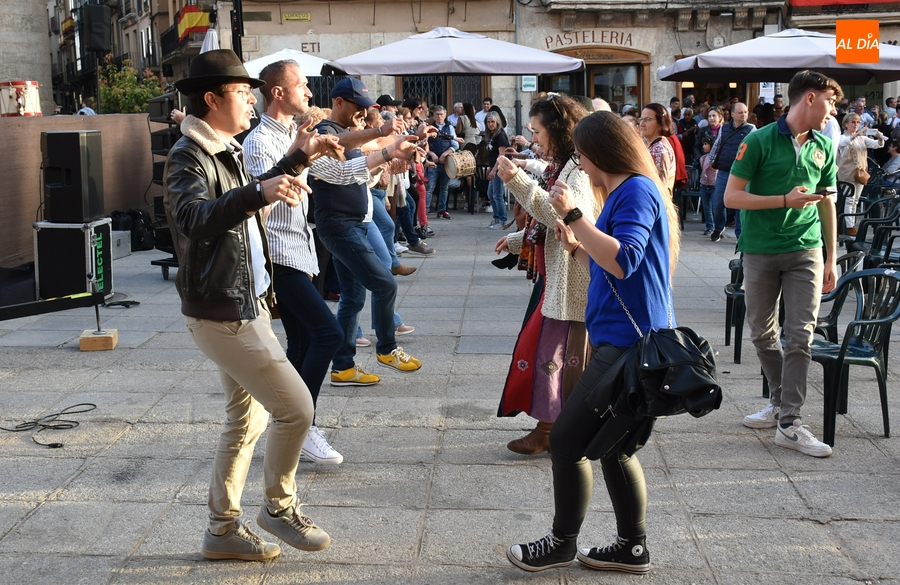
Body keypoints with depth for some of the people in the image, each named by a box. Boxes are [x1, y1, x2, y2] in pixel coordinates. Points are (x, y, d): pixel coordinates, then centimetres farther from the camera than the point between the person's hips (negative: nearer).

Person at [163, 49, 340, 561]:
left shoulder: (229, 151, 12)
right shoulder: (188, 157, -17)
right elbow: (196, 219, -37)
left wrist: (297, 159, 25)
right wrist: (260, 193, -51)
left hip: (249, 303, 10)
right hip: (221, 315, -10)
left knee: (247, 420, 16)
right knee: (296, 408, -9)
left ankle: (224, 529, 28)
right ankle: (280, 507, 13)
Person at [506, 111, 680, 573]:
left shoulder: (637, 190, -13)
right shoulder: (625, 193, 19)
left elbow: (623, 262, -27)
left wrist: (573, 215, -25)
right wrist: (577, 248, 10)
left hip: (629, 344, -11)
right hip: (623, 341, 11)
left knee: (567, 440, -4)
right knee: (612, 447, 15)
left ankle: (562, 543, 11)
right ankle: (631, 548, 24)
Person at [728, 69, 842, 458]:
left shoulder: (823, 147, 7)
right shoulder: (760, 141, -7)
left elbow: (826, 204, 15)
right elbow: (732, 196, -9)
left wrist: (831, 260, 13)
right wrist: (786, 200, -17)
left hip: (805, 251, 2)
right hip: (760, 251, -2)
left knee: (800, 336, -5)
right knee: (763, 334, 8)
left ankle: (789, 423, -2)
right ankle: (780, 401, 28)